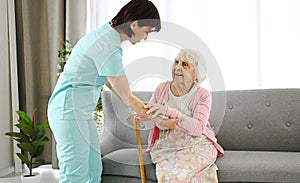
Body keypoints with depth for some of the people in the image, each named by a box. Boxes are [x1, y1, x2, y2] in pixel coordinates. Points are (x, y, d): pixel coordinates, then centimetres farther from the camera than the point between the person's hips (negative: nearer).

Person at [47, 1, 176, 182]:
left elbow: (111, 82, 13)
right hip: (70, 111, -10)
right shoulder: (109, 48, -23)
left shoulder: (107, 32, 6)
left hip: (82, 112, 10)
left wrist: (142, 107, 14)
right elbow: (127, 97, -15)